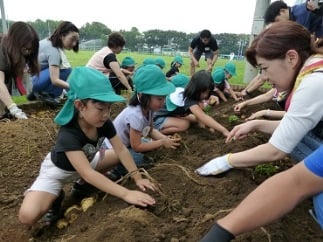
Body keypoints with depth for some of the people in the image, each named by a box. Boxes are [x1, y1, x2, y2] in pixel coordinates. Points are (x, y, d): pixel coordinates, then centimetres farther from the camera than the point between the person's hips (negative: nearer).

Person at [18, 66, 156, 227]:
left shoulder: (104, 123, -21)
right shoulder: (68, 135, -40)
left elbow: (121, 150, -14)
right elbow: (88, 173, -45)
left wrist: (137, 177, -20)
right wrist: (126, 194, -48)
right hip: (59, 170, -6)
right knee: (27, 216, -26)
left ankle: (84, 185, 10)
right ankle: (55, 196, 6)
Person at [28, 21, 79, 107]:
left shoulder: (50, 42, 4)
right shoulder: (53, 50, -23)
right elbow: (55, 80, -31)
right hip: (31, 80, -10)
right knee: (66, 70, -23)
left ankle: (37, 93, 9)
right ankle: (42, 93, -8)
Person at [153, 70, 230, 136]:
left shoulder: (191, 94, -8)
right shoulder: (188, 99, -35)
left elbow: (200, 114, -4)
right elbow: (203, 117, -44)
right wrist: (224, 131, -47)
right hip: (159, 119, -10)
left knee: (195, 118, 1)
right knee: (185, 124, -29)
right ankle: (158, 130, -11)